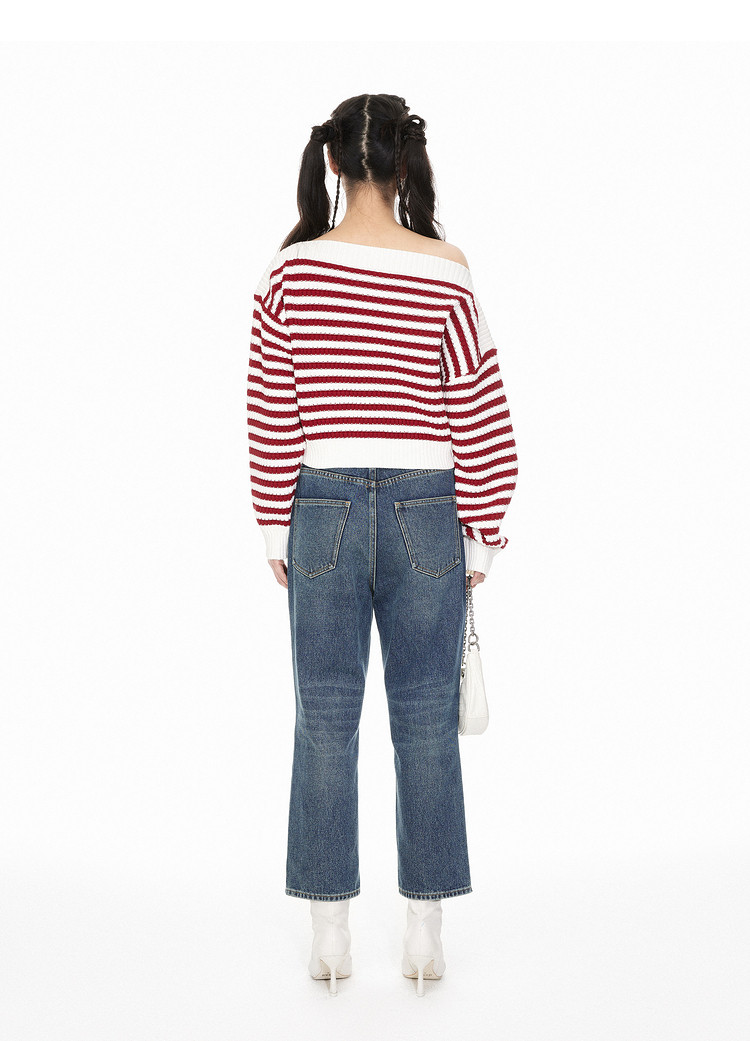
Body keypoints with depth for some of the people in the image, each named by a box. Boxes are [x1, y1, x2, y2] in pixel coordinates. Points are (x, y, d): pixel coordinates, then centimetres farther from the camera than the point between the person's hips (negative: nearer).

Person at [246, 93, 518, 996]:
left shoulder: (291, 270, -3)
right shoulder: (446, 273, -4)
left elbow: (270, 415, -2)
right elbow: (481, 418, -4)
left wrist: (276, 529, 7)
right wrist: (481, 536, 5)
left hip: (323, 512, 1)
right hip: (426, 514, 0)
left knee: (325, 725, 10)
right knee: (426, 725, 9)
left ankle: (330, 936, 19)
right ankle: (425, 933, 19)